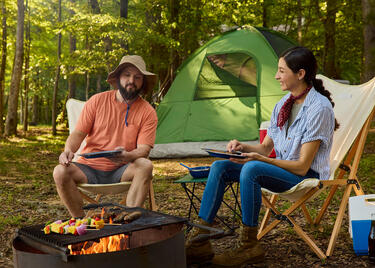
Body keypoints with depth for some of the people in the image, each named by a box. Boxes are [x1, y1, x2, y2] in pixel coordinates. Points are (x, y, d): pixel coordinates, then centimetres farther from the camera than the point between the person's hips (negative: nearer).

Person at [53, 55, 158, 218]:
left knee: (145, 166, -31)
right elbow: (78, 134, 2)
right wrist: (68, 151, -21)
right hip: (89, 168, 1)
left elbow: (143, 149, -11)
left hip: (121, 172, -1)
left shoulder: (147, 112, -2)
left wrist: (127, 156, -34)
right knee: (61, 172, -27)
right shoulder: (97, 101, 1)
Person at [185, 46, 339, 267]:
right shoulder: (284, 104, 7)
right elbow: (266, 148, 13)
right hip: (282, 169, 8)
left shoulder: (319, 107, -18)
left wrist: (258, 158, -29)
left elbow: (302, 165, -21)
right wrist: (243, 147, -8)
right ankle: (200, 241, -11)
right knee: (220, 167, -9)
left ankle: (249, 246, -22)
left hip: (308, 176, -8)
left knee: (251, 169, -35)